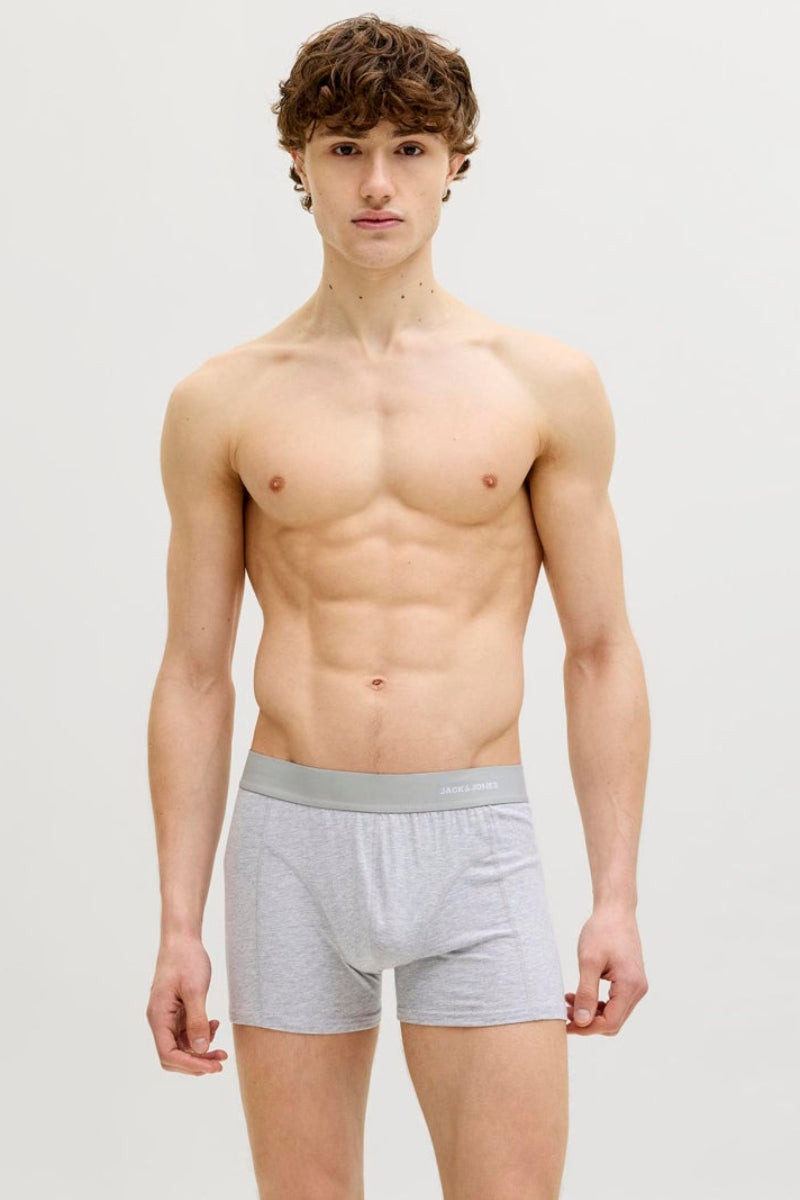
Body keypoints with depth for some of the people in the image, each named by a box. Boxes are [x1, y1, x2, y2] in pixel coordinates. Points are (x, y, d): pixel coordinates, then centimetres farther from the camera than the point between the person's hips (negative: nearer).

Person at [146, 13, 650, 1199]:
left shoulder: (546, 384, 3)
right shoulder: (222, 402, 5)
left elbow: (601, 655, 5)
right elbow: (194, 676, 7)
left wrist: (617, 897, -1)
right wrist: (178, 926, 3)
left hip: (475, 845, -1)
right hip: (291, 837, 1)